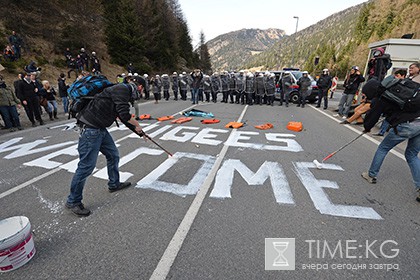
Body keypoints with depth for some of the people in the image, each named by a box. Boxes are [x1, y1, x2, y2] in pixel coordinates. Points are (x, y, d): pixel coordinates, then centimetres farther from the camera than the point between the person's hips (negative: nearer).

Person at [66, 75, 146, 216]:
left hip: (100, 128, 10)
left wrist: (138, 131, 25)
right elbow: (124, 114, -21)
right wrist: (137, 124, -3)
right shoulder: (123, 89, -11)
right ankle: (73, 201, 12)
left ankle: (114, 184, 36)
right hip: (90, 128, -10)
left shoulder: (123, 93, 19)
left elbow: (124, 118, 26)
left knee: (113, 155, 18)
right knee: (87, 165, -3)